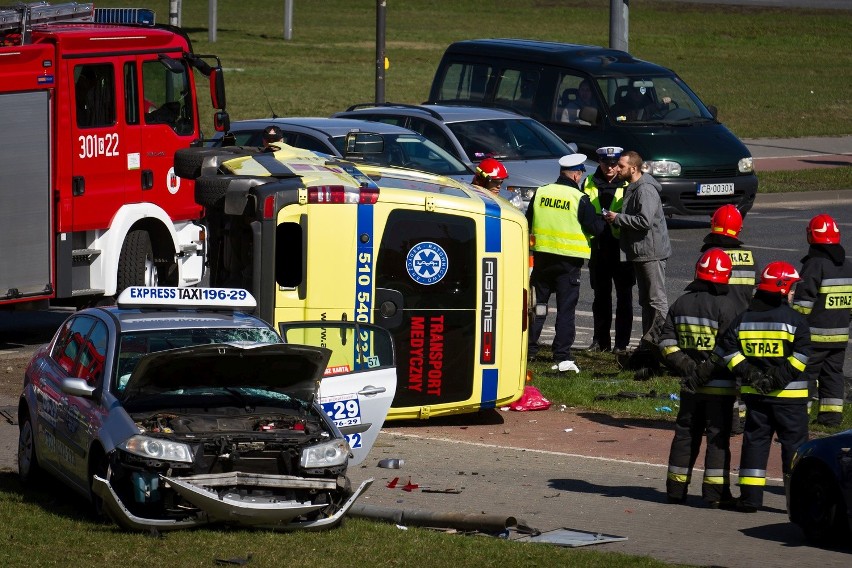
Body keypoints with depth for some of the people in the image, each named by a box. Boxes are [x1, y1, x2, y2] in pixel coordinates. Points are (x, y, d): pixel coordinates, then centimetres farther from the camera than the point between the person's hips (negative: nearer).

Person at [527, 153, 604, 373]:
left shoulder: (541, 193, 2)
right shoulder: (579, 198, -12)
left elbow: (528, 222, 12)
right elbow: (595, 227, -12)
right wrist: (602, 221, 10)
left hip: (542, 256, 4)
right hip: (568, 261, -4)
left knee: (538, 303, 16)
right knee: (566, 309, -1)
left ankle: (528, 348, 20)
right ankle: (562, 357, -6)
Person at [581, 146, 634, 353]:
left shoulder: (628, 185, -2)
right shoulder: (590, 184, 9)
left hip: (621, 245, -4)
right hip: (598, 245, 4)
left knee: (624, 295, 1)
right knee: (600, 295, 10)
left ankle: (622, 342, 5)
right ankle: (600, 340, 17)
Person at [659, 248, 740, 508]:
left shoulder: (681, 304, 5)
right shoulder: (725, 307, -13)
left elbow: (667, 342, 3)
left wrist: (682, 365, 1)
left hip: (690, 382, 5)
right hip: (720, 384, -5)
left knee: (685, 434, 14)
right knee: (718, 437, 0)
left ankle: (676, 489, 18)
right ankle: (715, 493, -1)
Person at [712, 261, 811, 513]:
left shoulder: (744, 319, 7)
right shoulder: (795, 319, -7)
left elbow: (726, 350, 1)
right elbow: (801, 355, -17)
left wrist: (748, 373, -2)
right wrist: (781, 377, -15)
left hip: (753, 393, 4)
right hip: (789, 396, -4)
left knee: (755, 440, 10)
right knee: (794, 443, 3)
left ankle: (750, 496, 8)